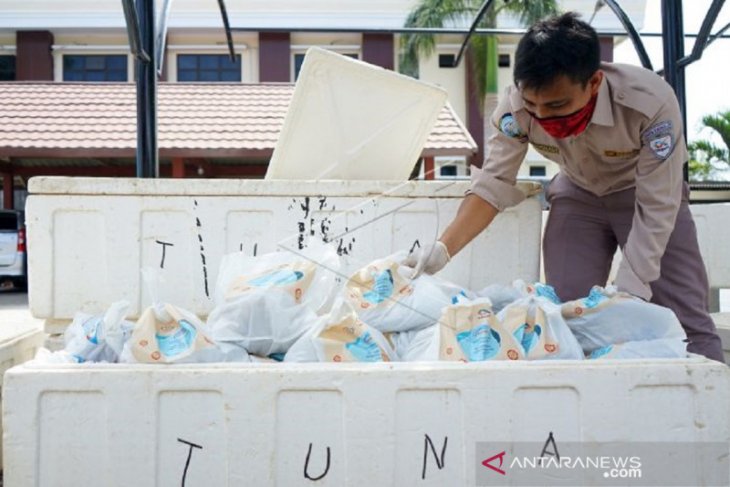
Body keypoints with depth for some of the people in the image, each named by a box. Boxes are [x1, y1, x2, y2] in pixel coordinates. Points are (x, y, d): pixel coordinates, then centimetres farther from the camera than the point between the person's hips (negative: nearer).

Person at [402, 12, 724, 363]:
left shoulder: (651, 102, -36)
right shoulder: (516, 107, -29)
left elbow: (656, 206, -30)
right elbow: (492, 184, -21)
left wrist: (627, 293, -34)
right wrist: (443, 248, -33)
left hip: (646, 193, -2)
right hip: (579, 194, 2)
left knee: (686, 320, -8)